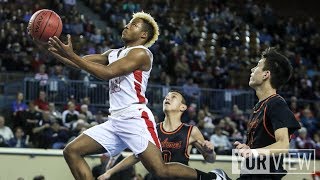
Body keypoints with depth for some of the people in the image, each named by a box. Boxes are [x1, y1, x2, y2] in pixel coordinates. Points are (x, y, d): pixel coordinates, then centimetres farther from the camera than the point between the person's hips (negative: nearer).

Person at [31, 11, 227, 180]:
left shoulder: (141, 53, -7)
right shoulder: (113, 53, 20)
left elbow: (107, 73, -17)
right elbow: (82, 61, 14)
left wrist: (71, 55, -18)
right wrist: (57, 51, -3)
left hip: (136, 119, -9)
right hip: (116, 120, 9)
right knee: (72, 151, 1)